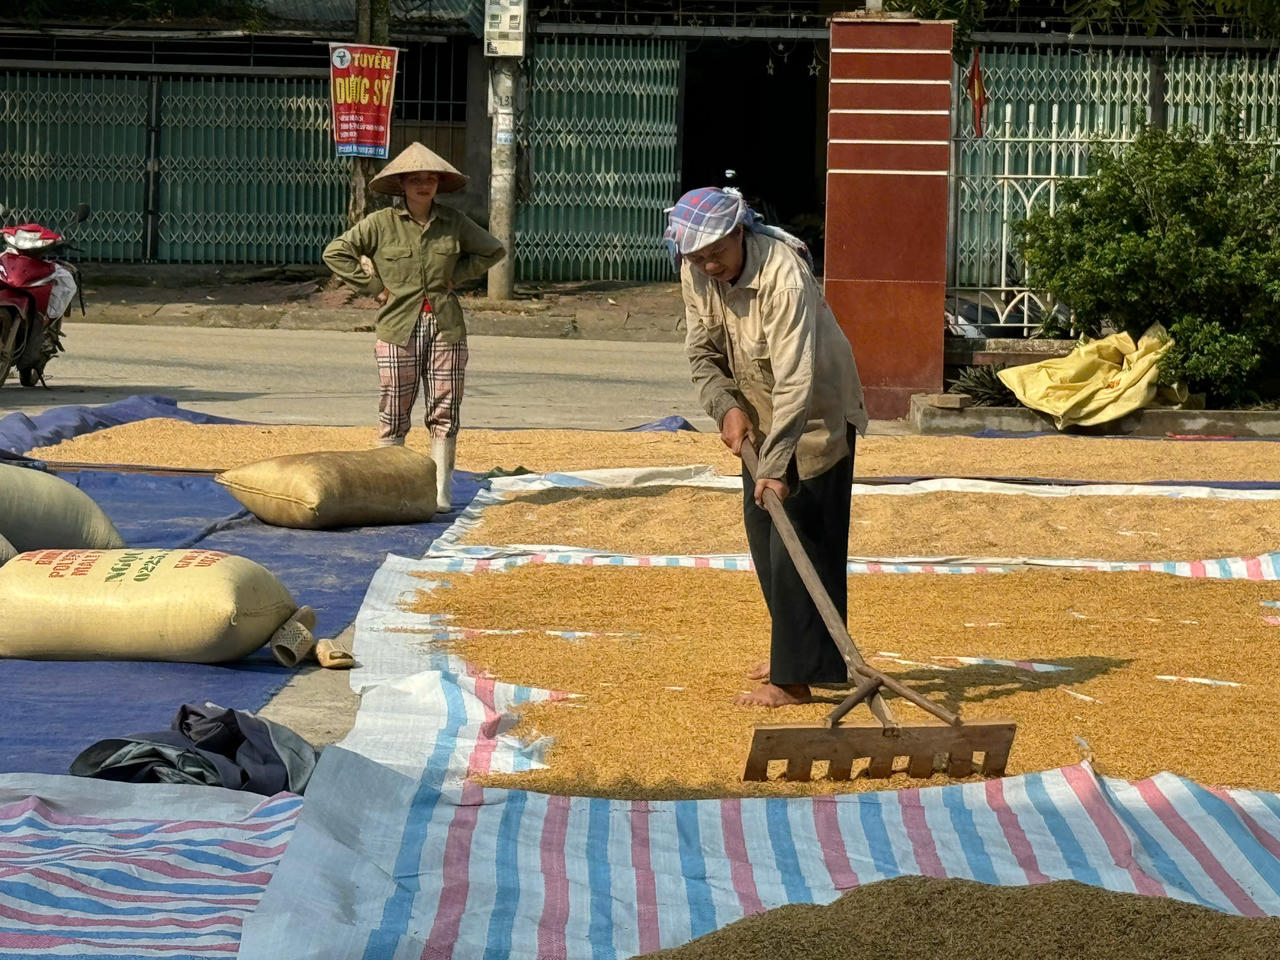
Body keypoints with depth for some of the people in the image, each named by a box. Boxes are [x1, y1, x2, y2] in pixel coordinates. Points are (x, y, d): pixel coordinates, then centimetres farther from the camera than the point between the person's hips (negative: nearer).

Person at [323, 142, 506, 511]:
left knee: (445, 411, 1)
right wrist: (374, 286, -5)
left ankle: (441, 490, 5)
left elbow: (493, 251, 19)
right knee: (394, 412, 0)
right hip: (399, 328, -2)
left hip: (445, 327, 2)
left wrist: (456, 276, 7)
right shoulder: (381, 223, -2)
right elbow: (336, 253, -1)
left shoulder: (453, 223, 6)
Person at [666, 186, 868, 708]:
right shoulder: (696, 274, -9)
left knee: (798, 542, -11)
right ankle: (793, 651, 30)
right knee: (761, 529, 15)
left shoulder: (783, 274, -33)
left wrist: (776, 466, -41)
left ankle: (793, 679, -9)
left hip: (814, 415, -8)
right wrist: (726, 407, -14)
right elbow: (702, 352, 4)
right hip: (756, 414, 8)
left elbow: (794, 379, -37)